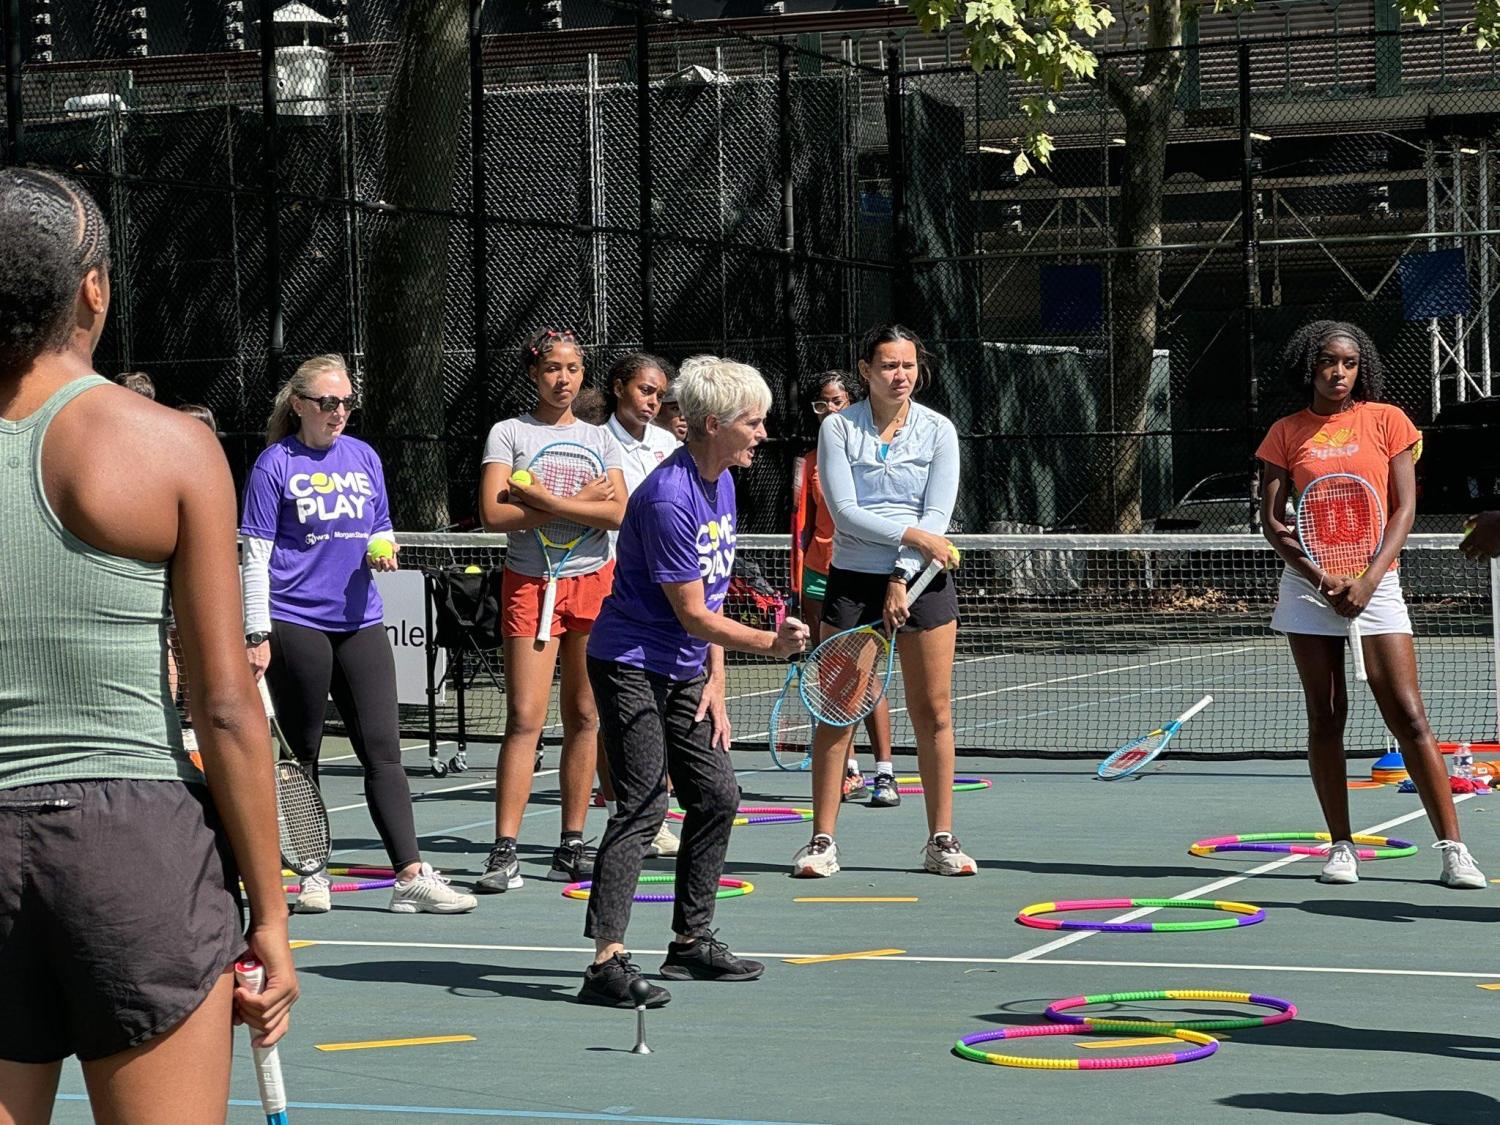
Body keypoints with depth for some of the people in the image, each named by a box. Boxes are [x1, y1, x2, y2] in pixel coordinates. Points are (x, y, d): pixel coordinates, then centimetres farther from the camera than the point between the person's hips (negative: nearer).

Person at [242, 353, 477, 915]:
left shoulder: (364, 458, 11)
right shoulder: (276, 464, -3)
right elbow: (256, 556, -4)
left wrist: (383, 551, -2)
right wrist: (257, 634, -9)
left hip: (359, 622, 4)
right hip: (296, 625, -4)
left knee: (383, 750, -2)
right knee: (300, 755, 5)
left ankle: (411, 875, -5)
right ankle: (310, 874, 14)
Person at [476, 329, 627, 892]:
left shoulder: (599, 438, 11)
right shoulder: (509, 433, 3)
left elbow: (617, 512, -4)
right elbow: (493, 513, -10)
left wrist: (542, 498, -13)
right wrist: (577, 502, -10)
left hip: (593, 581, 3)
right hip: (530, 585, -3)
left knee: (584, 717, 5)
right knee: (525, 719, -10)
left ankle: (572, 845, 12)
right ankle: (504, 852, -12)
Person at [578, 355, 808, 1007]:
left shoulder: (722, 483, 8)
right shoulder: (669, 499, -23)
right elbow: (694, 615, -21)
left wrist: (714, 682, 10)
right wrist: (770, 643, -29)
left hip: (682, 672, 10)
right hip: (632, 666, -10)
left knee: (716, 796, 11)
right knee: (642, 807, -15)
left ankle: (691, 942, 23)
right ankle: (606, 964, -18)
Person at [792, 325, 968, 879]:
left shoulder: (938, 430, 3)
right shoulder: (838, 427, 1)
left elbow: (937, 515, -3)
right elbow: (845, 511, -8)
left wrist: (902, 579, -12)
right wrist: (913, 536, -15)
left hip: (922, 581, 1)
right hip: (853, 579, -1)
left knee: (934, 714, 1)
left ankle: (941, 841, 9)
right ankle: (822, 841, 2)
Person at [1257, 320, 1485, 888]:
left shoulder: (1386, 421, 3)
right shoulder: (1287, 433, 6)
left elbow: (1404, 509, 0)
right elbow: (1272, 520, 2)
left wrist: (1368, 579, -12)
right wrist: (1321, 577, -11)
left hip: (1374, 581, -2)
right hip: (1308, 585, 2)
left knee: (1408, 716, -7)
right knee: (1325, 717, 3)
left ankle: (1453, 848, -6)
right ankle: (1341, 846, 10)